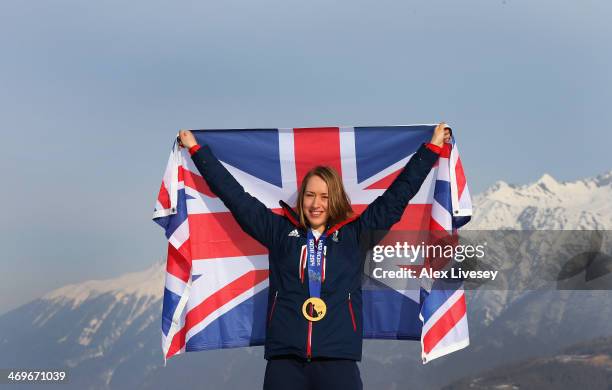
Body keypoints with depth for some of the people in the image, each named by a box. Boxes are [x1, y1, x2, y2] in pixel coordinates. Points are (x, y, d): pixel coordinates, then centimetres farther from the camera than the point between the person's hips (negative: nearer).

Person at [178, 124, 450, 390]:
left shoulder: (354, 233, 12)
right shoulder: (280, 231, 13)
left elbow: (396, 196, 15)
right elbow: (235, 196, 17)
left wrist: (433, 147, 18)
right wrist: (196, 149, 20)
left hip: (337, 360, 0)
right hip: (284, 360, 1)